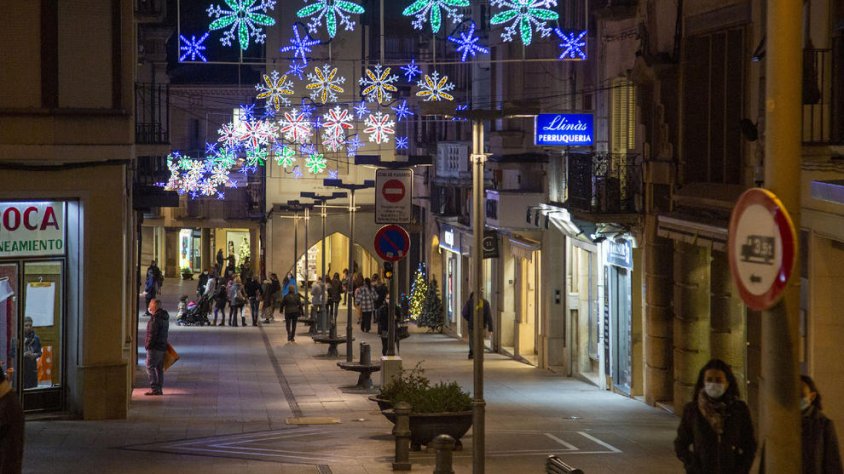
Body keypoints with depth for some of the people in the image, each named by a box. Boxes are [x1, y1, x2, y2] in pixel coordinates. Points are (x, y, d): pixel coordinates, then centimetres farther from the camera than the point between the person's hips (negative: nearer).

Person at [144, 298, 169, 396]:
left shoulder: (155, 319, -16)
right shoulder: (165, 317, 14)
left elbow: (152, 334, -19)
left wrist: (148, 345, -12)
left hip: (154, 347, -9)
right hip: (163, 346, 9)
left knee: (150, 367, -6)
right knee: (159, 368, 13)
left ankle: (154, 388, -11)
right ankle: (159, 389, 15)